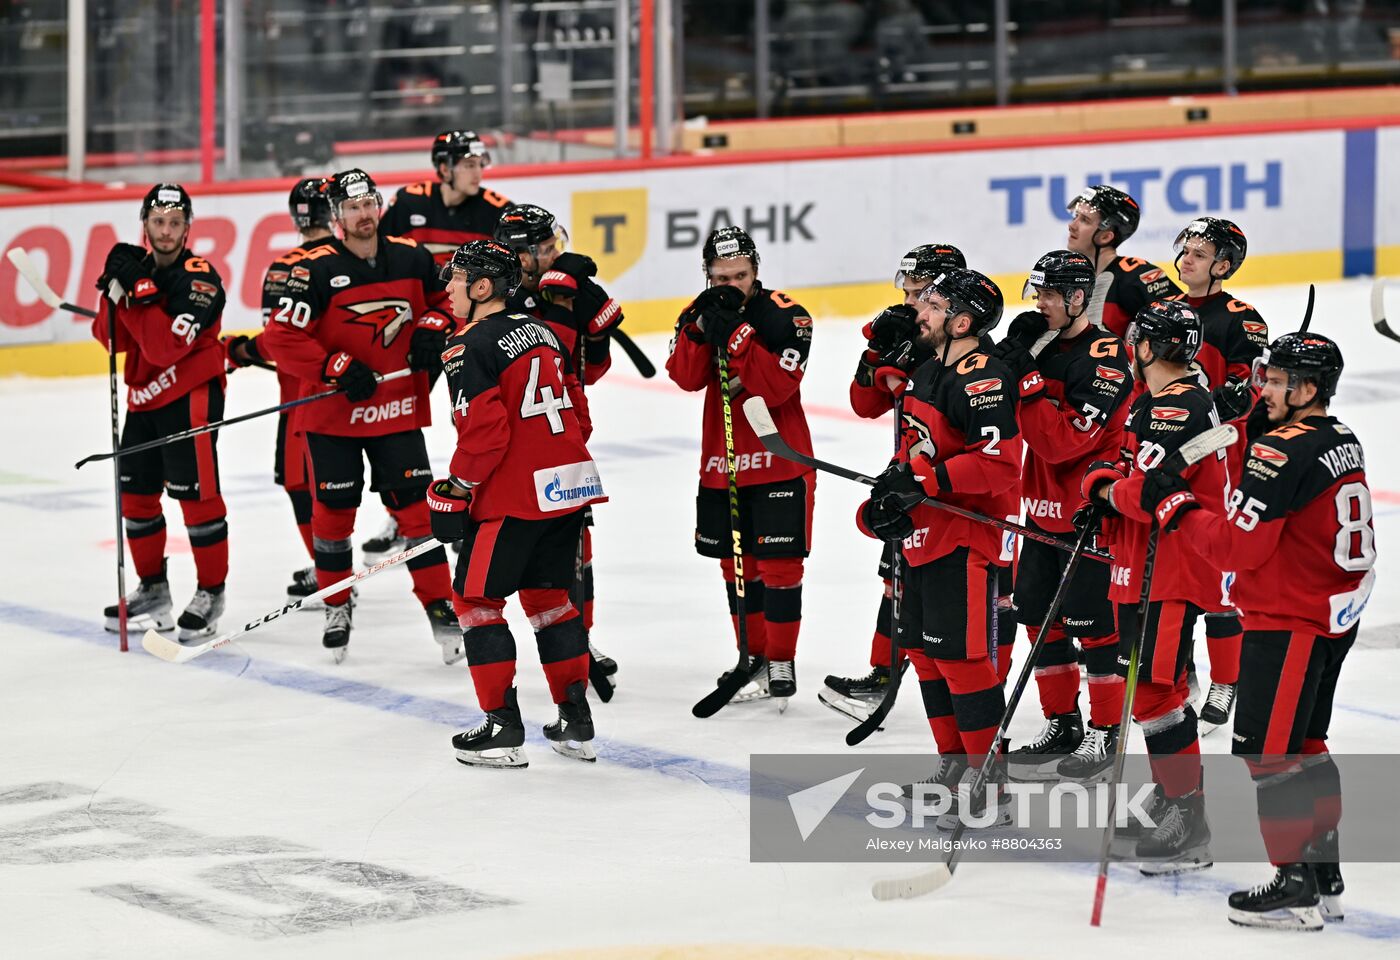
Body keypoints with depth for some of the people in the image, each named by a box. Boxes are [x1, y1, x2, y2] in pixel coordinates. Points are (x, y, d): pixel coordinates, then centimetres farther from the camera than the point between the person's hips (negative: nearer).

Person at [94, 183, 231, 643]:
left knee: (196, 494, -9)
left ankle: (211, 591, 1)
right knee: (135, 495, 12)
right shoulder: (136, 267, 8)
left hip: (191, 396, -8)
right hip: (144, 397, 8)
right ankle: (153, 590, 25)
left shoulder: (200, 277, -15)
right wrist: (116, 290, -14)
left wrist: (137, 292, -26)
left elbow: (165, 346, -25)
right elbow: (110, 338, 1)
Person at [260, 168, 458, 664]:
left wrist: (432, 328, -3)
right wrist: (337, 368, -22)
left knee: (414, 505, -1)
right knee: (333, 509, 6)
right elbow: (280, 337, -16)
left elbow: (443, 299, 18)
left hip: (398, 409, 2)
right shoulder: (316, 270, -14)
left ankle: (441, 608, 5)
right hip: (332, 413, -2)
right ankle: (336, 606, 25)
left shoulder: (412, 258, 0)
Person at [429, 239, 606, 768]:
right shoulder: (540, 332, 14)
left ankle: (502, 725, -1)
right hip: (570, 485, 8)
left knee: (475, 596, 4)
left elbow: (484, 430, -19)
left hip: (514, 494, -8)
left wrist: (456, 490, -7)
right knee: (548, 594, 19)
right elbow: (577, 412, 17)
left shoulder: (469, 347, -12)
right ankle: (575, 722, 19)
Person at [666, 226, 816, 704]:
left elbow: (777, 387, -23)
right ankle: (755, 657, 23)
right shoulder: (700, 313, 3)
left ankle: (781, 664, 5)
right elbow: (686, 377, -9)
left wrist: (736, 333, -29)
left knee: (779, 564, -4)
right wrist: (700, 327, -23)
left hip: (779, 456, -5)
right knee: (737, 564, 12)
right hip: (721, 461, 5)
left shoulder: (784, 316, -13)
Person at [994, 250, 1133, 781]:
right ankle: (1062, 724, 23)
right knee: (1040, 617, 11)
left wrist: (1026, 378, -26)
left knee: (1094, 622, -1)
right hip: (1043, 508, 8)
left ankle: (1104, 732, 9)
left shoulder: (1105, 356, -18)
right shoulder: (1039, 346, 7)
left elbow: (1064, 441, -25)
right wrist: (1006, 364, -7)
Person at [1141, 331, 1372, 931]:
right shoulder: (1341, 442, 9)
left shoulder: (1283, 452, -20)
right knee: (1304, 747, 18)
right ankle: (1324, 880, 24)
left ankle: (1297, 888, -2)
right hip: (1336, 614, 10)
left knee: (1266, 751, -4)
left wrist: (1173, 505, -10)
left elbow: (1238, 546, -20)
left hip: (1290, 624, -10)